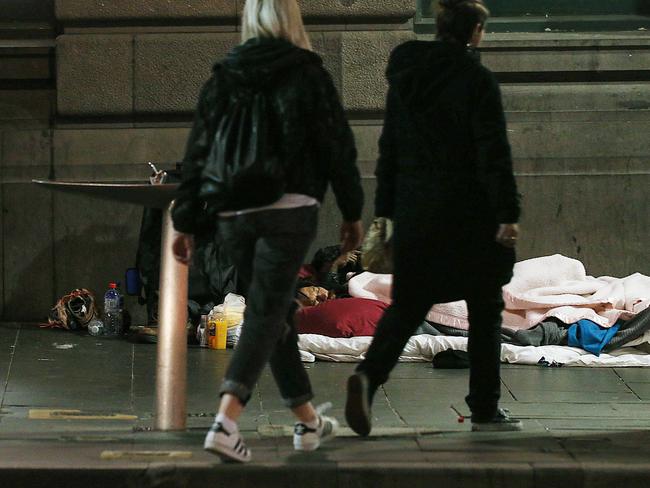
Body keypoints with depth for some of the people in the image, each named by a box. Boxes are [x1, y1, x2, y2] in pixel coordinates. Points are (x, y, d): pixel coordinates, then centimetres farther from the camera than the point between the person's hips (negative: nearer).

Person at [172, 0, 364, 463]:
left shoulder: (223, 77, 9)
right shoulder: (308, 74, -1)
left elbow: (199, 152, 8)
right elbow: (339, 147, 0)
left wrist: (188, 222, 11)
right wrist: (352, 212, 9)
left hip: (233, 214, 4)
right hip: (290, 211, -4)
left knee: (275, 309, 17)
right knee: (265, 315, -7)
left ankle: (308, 421, 27)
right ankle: (226, 422, -23)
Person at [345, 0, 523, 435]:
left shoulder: (404, 78, 9)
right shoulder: (477, 80, -10)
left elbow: (389, 150, 12)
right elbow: (494, 154, -14)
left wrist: (385, 212, 17)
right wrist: (508, 214, -12)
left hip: (415, 212, 5)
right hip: (469, 213, -5)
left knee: (408, 303, 8)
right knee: (485, 308, 8)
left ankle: (369, 375, -18)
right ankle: (485, 409, 12)